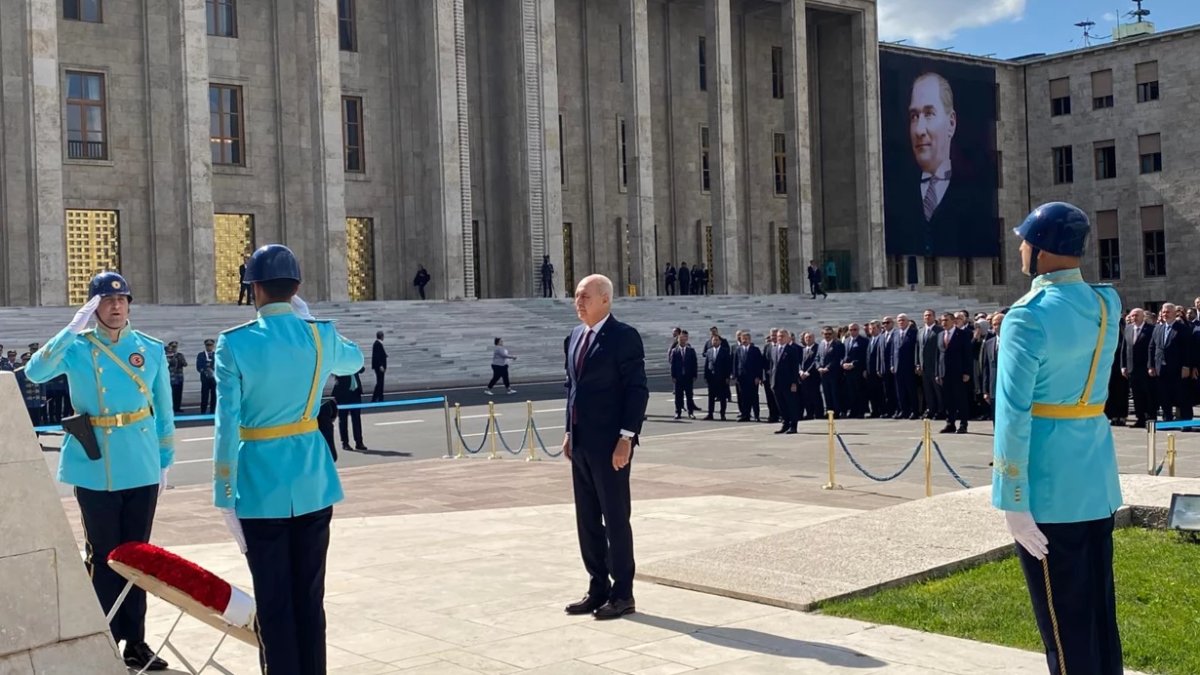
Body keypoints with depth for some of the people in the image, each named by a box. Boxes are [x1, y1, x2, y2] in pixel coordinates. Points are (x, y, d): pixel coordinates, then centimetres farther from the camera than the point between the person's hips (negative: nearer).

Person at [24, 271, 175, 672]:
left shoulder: (151, 349, 4)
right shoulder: (77, 349, -2)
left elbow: (163, 410, 8)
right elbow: (34, 372, -20)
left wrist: (165, 461, 8)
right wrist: (72, 330, -25)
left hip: (142, 469, 2)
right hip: (95, 470, -2)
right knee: (103, 556, 4)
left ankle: (135, 640, 19)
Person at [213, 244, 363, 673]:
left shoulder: (235, 343, -10)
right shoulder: (321, 335, -1)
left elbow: (227, 426, -12)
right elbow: (354, 360, 23)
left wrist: (224, 496, -6)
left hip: (262, 484, -3)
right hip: (313, 481, 3)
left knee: (274, 603, 5)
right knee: (310, 598, 12)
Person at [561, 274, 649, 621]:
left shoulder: (624, 336, -11)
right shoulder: (574, 336, 13)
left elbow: (637, 390, -14)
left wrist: (626, 438, -19)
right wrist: (569, 432, 14)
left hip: (610, 444, -8)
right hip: (580, 443, 8)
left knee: (616, 519, 0)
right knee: (587, 520, 12)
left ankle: (622, 594, 10)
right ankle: (598, 589, 22)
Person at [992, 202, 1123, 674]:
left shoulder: (1028, 317, -17)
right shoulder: (1107, 303, 4)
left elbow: (1013, 414, -20)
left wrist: (1013, 500, -17)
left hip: (1050, 490, -7)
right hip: (1097, 483, 7)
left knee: (1064, 619, 3)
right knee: (1099, 610, 16)